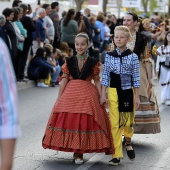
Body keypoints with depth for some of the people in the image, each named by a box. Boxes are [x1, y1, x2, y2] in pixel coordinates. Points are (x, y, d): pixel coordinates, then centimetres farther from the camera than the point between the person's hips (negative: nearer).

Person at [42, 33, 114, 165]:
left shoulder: (93, 62, 3)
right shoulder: (69, 61, 7)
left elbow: (97, 81, 5)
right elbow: (64, 80, 7)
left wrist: (101, 97, -5)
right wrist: (59, 99, 4)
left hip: (88, 95, -2)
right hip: (70, 94, 2)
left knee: (85, 122, -6)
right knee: (68, 120, -5)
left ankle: (79, 153, 5)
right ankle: (77, 151, 9)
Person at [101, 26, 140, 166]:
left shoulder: (133, 56, -1)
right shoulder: (109, 56, 2)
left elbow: (136, 77, 0)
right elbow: (105, 75, 4)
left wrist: (137, 96, -3)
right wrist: (103, 95, 0)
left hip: (128, 91, -1)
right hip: (113, 91, 1)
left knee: (128, 121, 5)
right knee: (115, 123, -1)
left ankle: (128, 142, 38)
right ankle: (117, 154, 5)